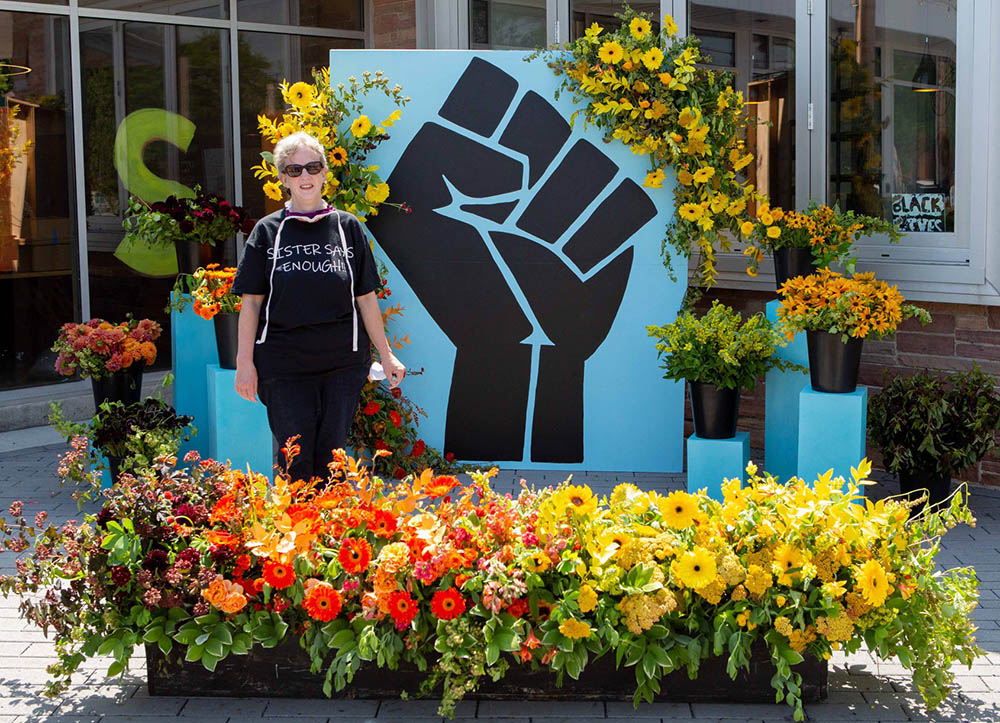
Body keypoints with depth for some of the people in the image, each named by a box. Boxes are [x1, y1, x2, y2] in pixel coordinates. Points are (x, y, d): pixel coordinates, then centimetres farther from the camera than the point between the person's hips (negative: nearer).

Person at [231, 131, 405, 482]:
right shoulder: (268, 231, 4)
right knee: (297, 461, 0)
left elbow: (366, 297, 9)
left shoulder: (347, 227, 7)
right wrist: (245, 362, -3)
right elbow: (251, 301, 3)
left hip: (343, 362, 1)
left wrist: (386, 355, 7)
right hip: (283, 365, -1)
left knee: (331, 459, 4)